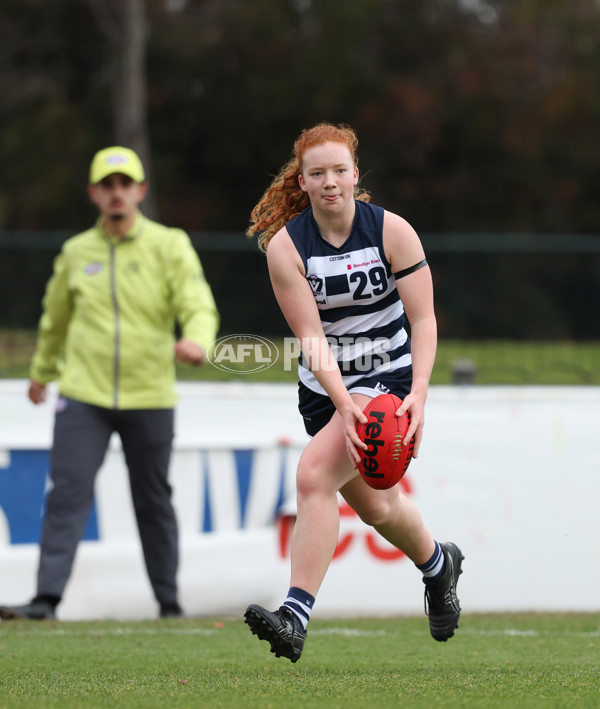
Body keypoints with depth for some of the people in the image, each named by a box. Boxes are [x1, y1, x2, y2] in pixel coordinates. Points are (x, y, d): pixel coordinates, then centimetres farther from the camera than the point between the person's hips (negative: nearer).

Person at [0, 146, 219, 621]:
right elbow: (55, 318, 24)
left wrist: (196, 340, -34)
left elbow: (199, 306, -13)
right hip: (84, 396, 1)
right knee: (68, 493, -11)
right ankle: (48, 597, -15)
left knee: (154, 503, 9)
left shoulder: (170, 246, -1)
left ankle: (169, 601, 20)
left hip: (149, 398, -1)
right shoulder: (76, 253, 8)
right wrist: (42, 372, 34)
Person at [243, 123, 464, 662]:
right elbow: (310, 335, -15)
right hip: (324, 388, 4)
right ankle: (437, 563, 51)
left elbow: (424, 319, -11)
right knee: (374, 506, 17)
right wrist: (345, 403, -28)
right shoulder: (284, 245, -11)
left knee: (314, 477, -25)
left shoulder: (392, 231, -12)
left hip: (387, 378, -4)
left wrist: (418, 394, -25)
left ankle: (296, 617, -29)